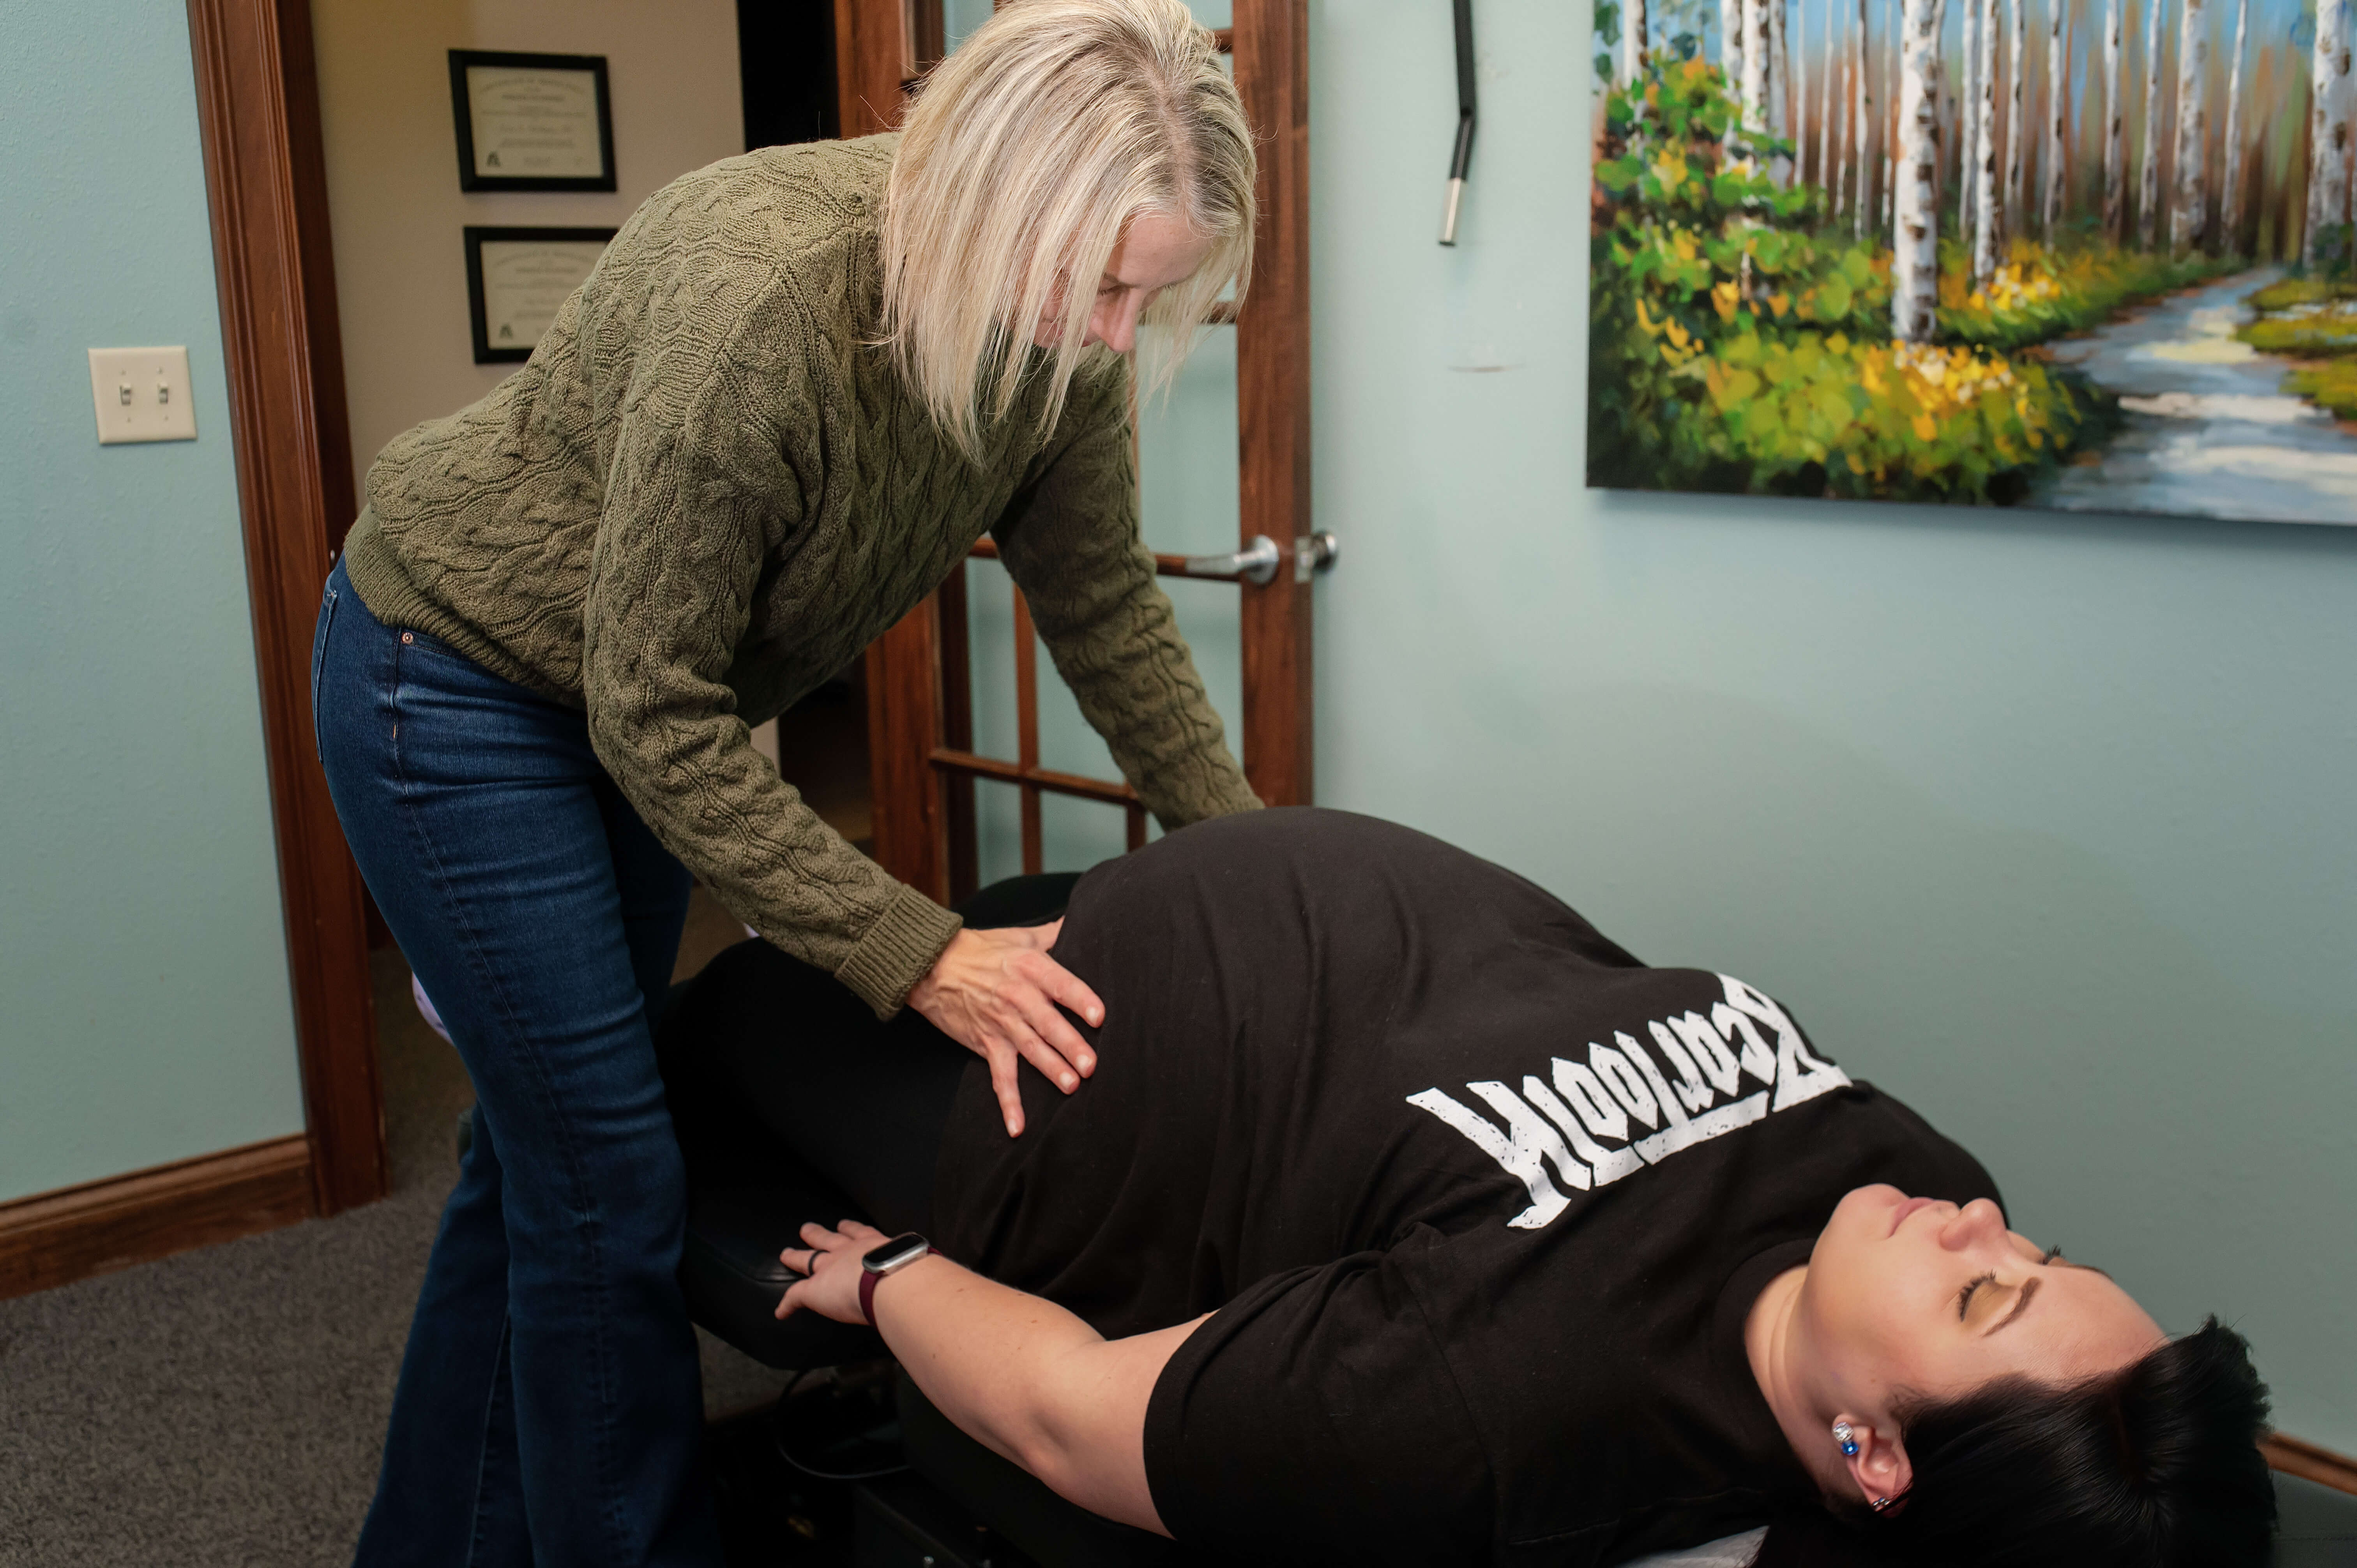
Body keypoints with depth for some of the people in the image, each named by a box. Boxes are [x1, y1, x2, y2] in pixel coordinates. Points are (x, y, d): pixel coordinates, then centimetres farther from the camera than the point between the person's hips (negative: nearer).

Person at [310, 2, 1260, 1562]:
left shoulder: (1058, 323, -16)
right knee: (609, 1175, -6)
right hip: (456, 671, -7)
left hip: (639, 694, 7)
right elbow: (656, 716, -30)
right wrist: (916, 957, -33)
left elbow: (1106, 602, -3)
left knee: (549, 1141, 17)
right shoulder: (758, 306, -37)